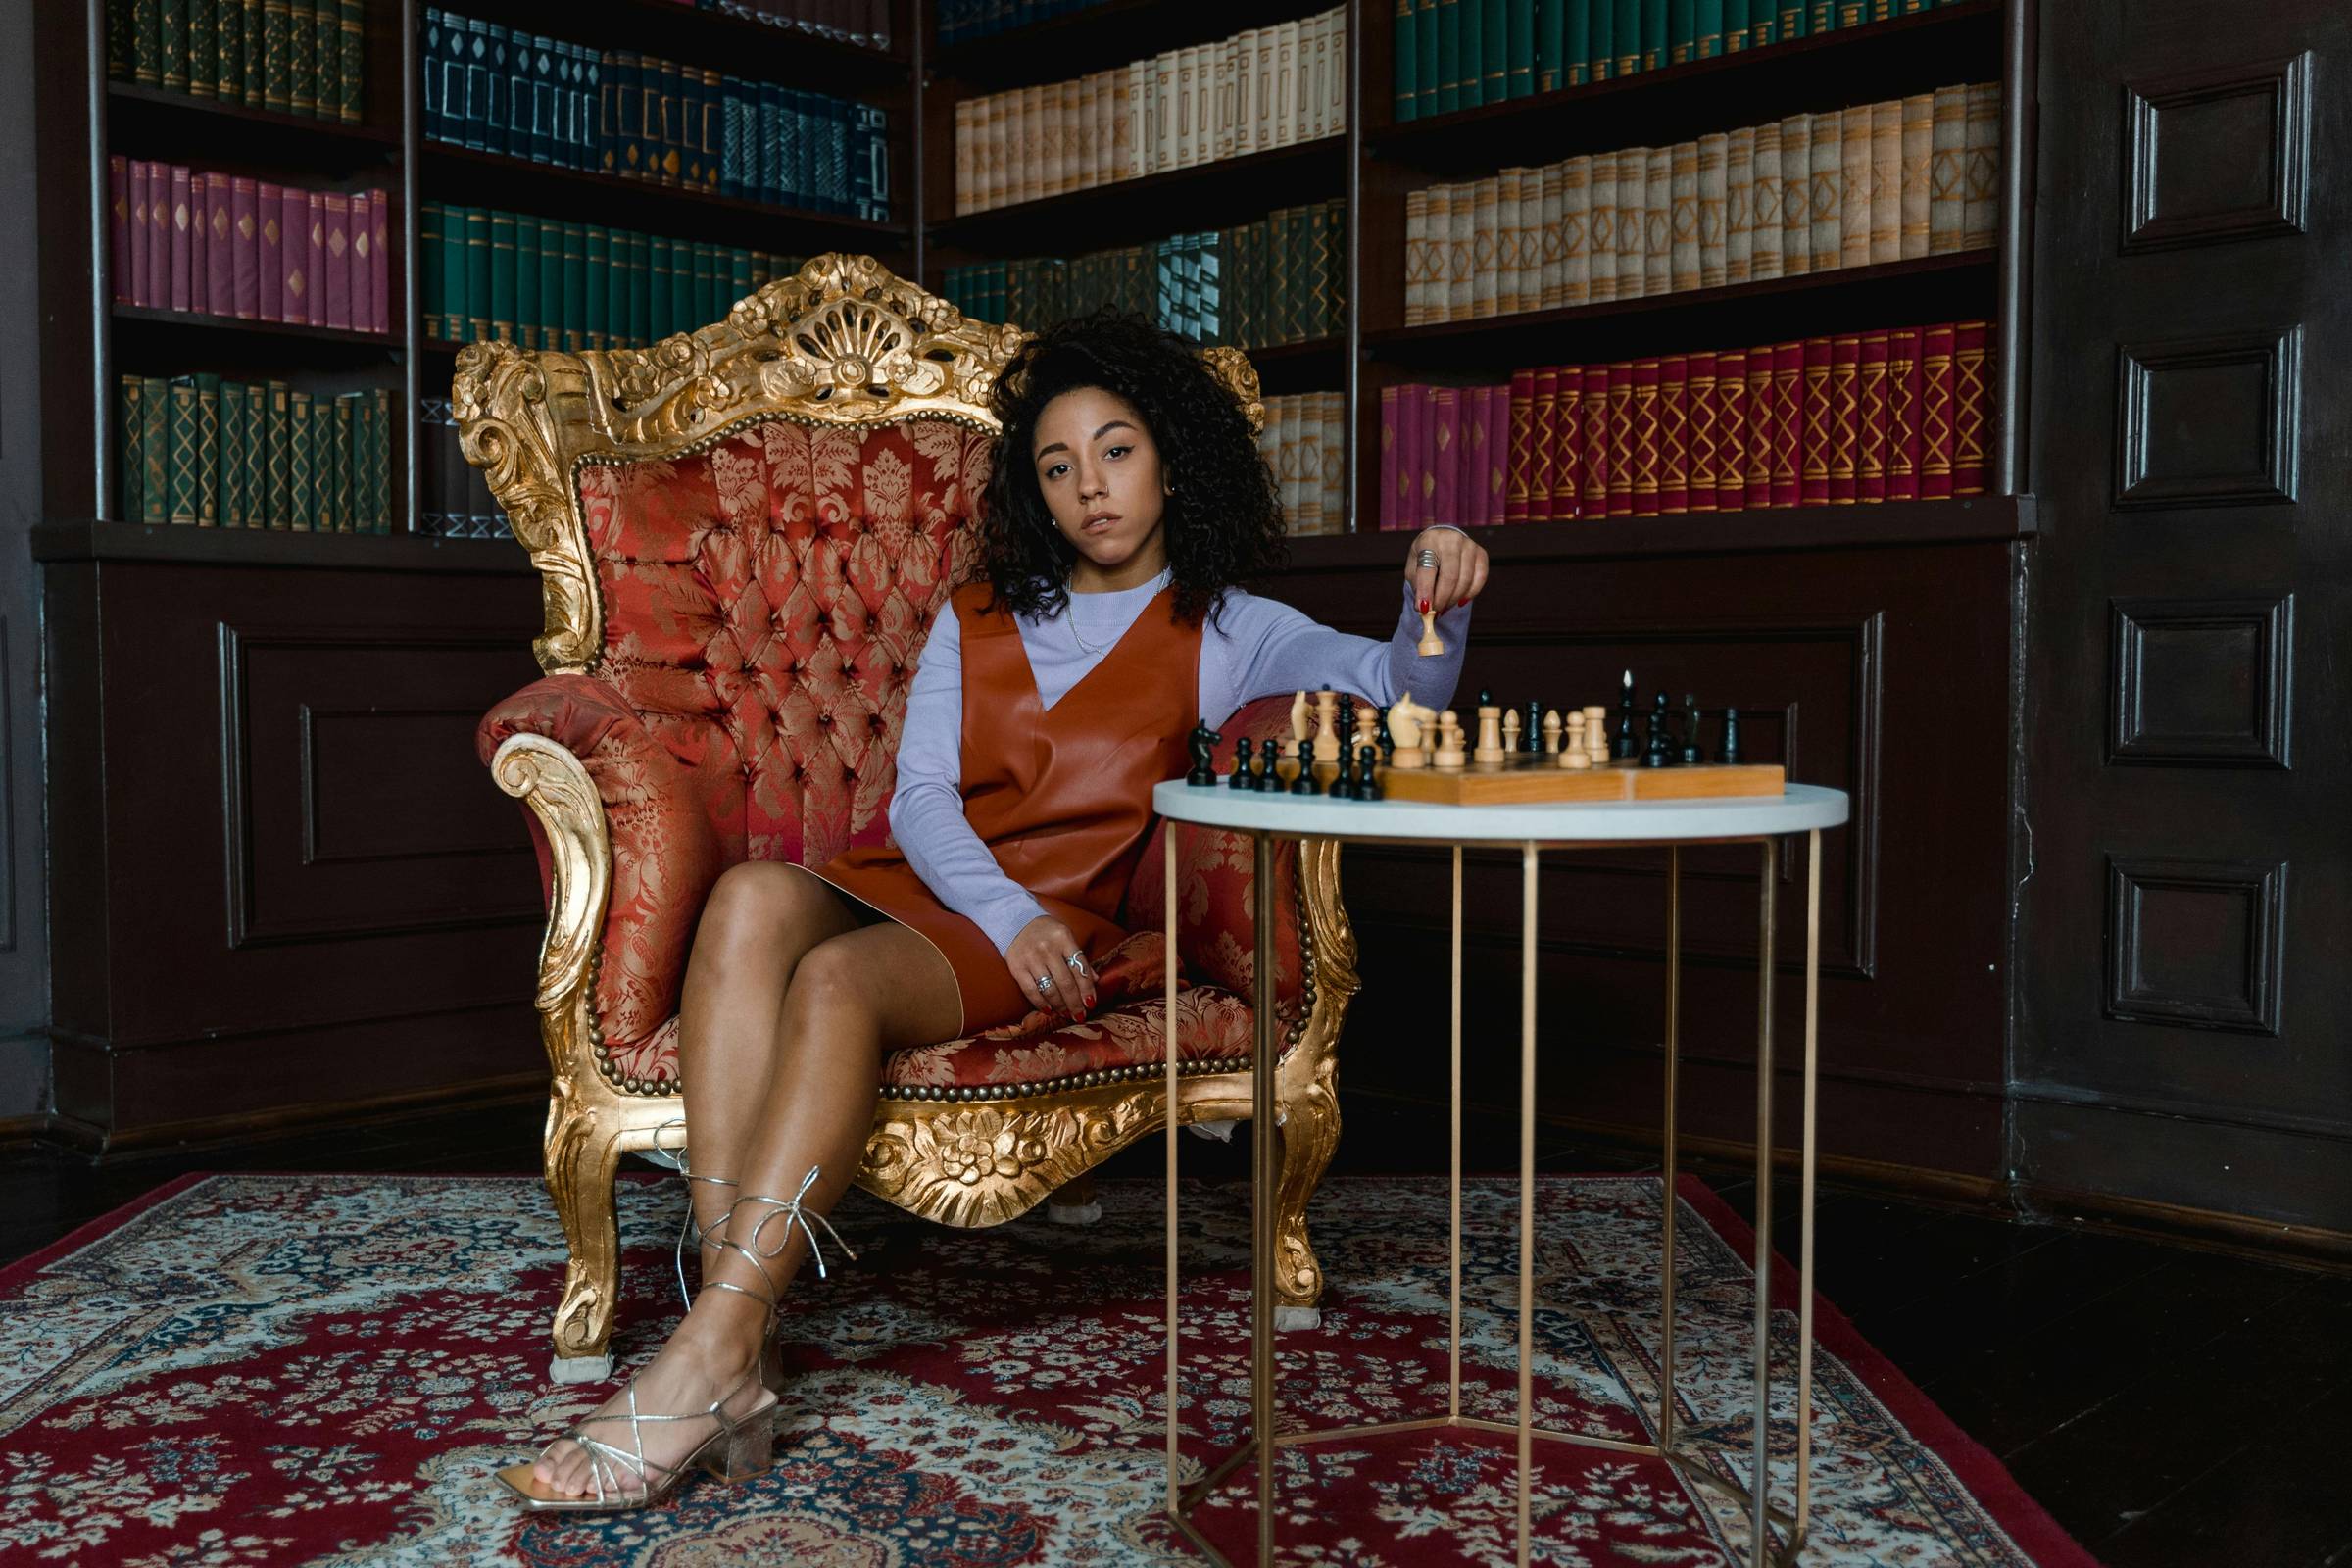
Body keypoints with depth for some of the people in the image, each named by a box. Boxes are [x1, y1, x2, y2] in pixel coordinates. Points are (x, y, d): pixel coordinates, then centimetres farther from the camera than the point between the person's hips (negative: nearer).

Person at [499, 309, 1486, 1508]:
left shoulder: (1222, 632, 14)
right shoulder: (977, 619, 23)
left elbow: (1403, 686, 0)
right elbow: (922, 796, 9)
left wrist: (1438, 601, -24)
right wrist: (1007, 910, -11)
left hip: (1047, 935, -3)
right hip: (899, 887, 3)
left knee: (841, 979, -34)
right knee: (752, 895, -32)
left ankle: (704, 1365, -38)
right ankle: (737, 1348, -40)